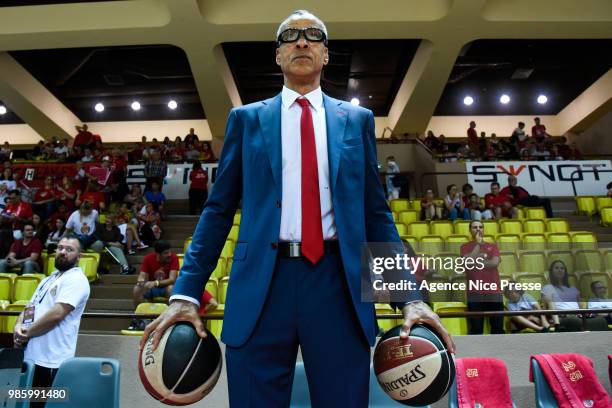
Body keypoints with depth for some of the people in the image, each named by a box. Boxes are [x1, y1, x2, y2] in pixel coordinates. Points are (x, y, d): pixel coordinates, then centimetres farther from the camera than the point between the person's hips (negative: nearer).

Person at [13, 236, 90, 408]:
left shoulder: (76, 279, -12)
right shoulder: (48, 279, 17)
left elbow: (56, 314, -21)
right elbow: (29, 307, 18)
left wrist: (27, 332, -9)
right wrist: (18, 326, -3)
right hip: (29, 356, 9)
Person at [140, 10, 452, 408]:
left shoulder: (357, 120, 12)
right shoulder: (247, 119, 11)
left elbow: (377, 213, 9)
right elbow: (218, 210, 8)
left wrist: (410, 295, 0)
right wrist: (187, 292, -1)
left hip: (338, 283, 1)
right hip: (263, 282, 0)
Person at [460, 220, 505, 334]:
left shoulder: (493, 246, 14)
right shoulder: (465, 247, 8)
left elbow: (495, 262, -4)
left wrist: (477, 262, -6)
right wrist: (478, 243, -5)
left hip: (494, 292, 2)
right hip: (475, 293, -2)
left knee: (498, 327, 5)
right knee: (476, 328, -1)